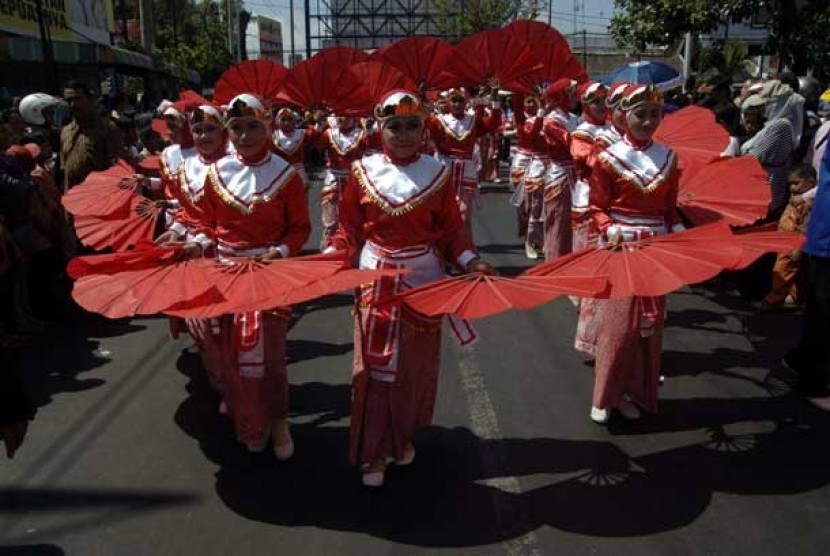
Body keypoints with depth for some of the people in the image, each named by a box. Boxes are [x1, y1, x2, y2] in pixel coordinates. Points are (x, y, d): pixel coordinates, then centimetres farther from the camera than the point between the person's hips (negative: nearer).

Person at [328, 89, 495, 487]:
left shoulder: (437, 174, -1)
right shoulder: (364, 171, -2)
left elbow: (451, 233, 1)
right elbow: (350, 231, 1)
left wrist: (470, 261, -15)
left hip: (422, 281, 1)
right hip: (376, 280, 0)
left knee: (416, 364, 12)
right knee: (374, 364, 3)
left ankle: (405, 435, 35)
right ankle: (374, 452, 16)